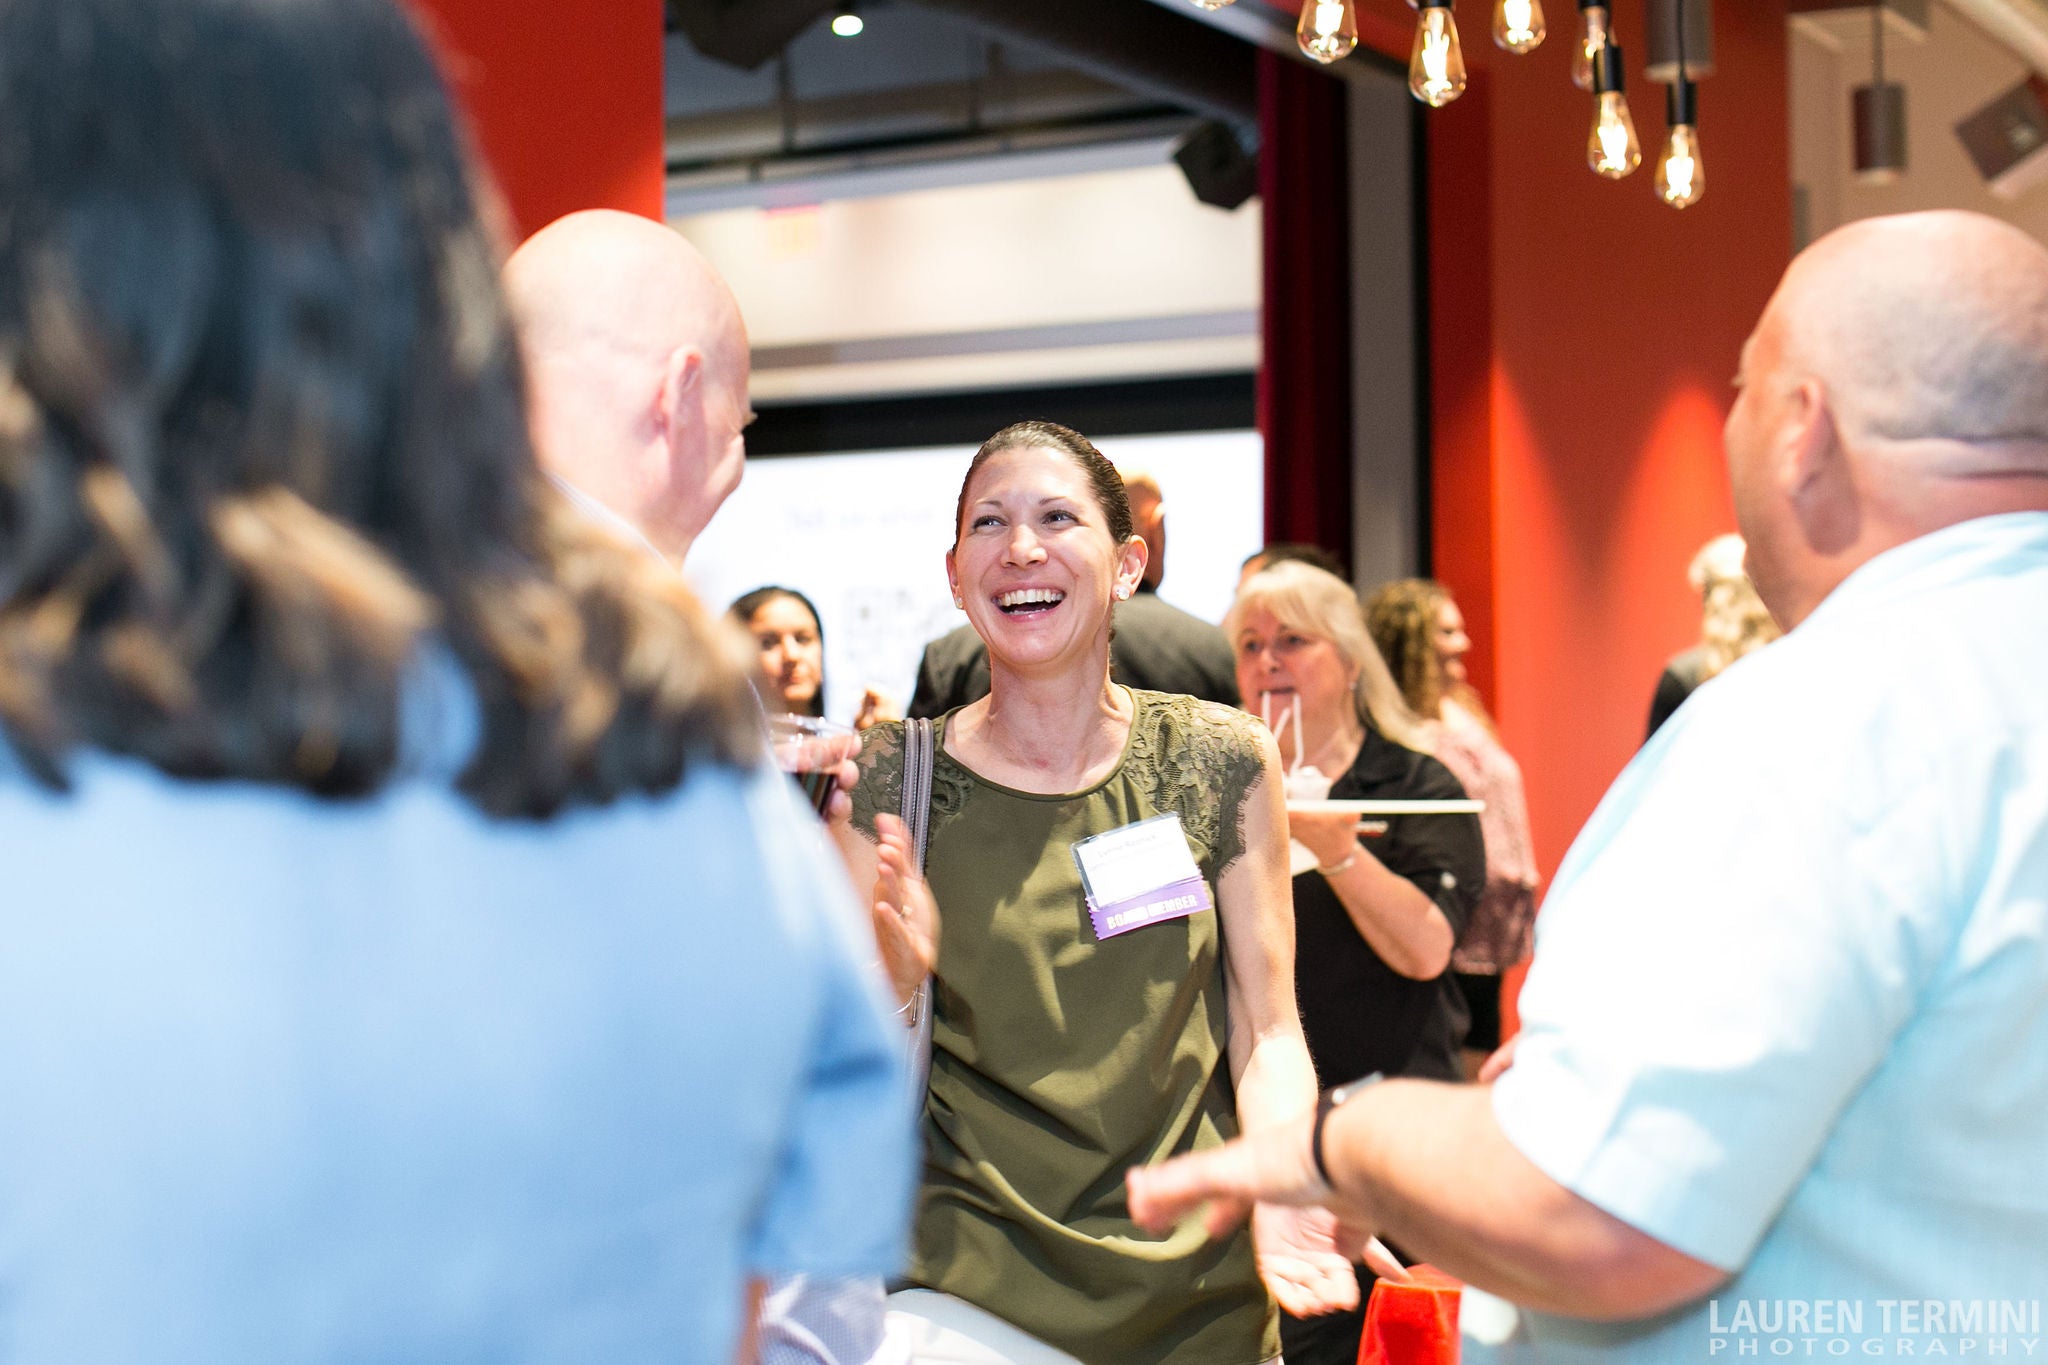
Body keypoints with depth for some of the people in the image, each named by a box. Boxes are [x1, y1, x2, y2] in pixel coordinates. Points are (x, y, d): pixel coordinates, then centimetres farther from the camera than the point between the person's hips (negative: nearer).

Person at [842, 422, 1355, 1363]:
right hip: (971, 1289, -1)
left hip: (1199, 1287, 2)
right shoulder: (894, 780, -4)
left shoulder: (1223, 761, -2)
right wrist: (897, 978, -21)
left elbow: (1265, 1030, 1)